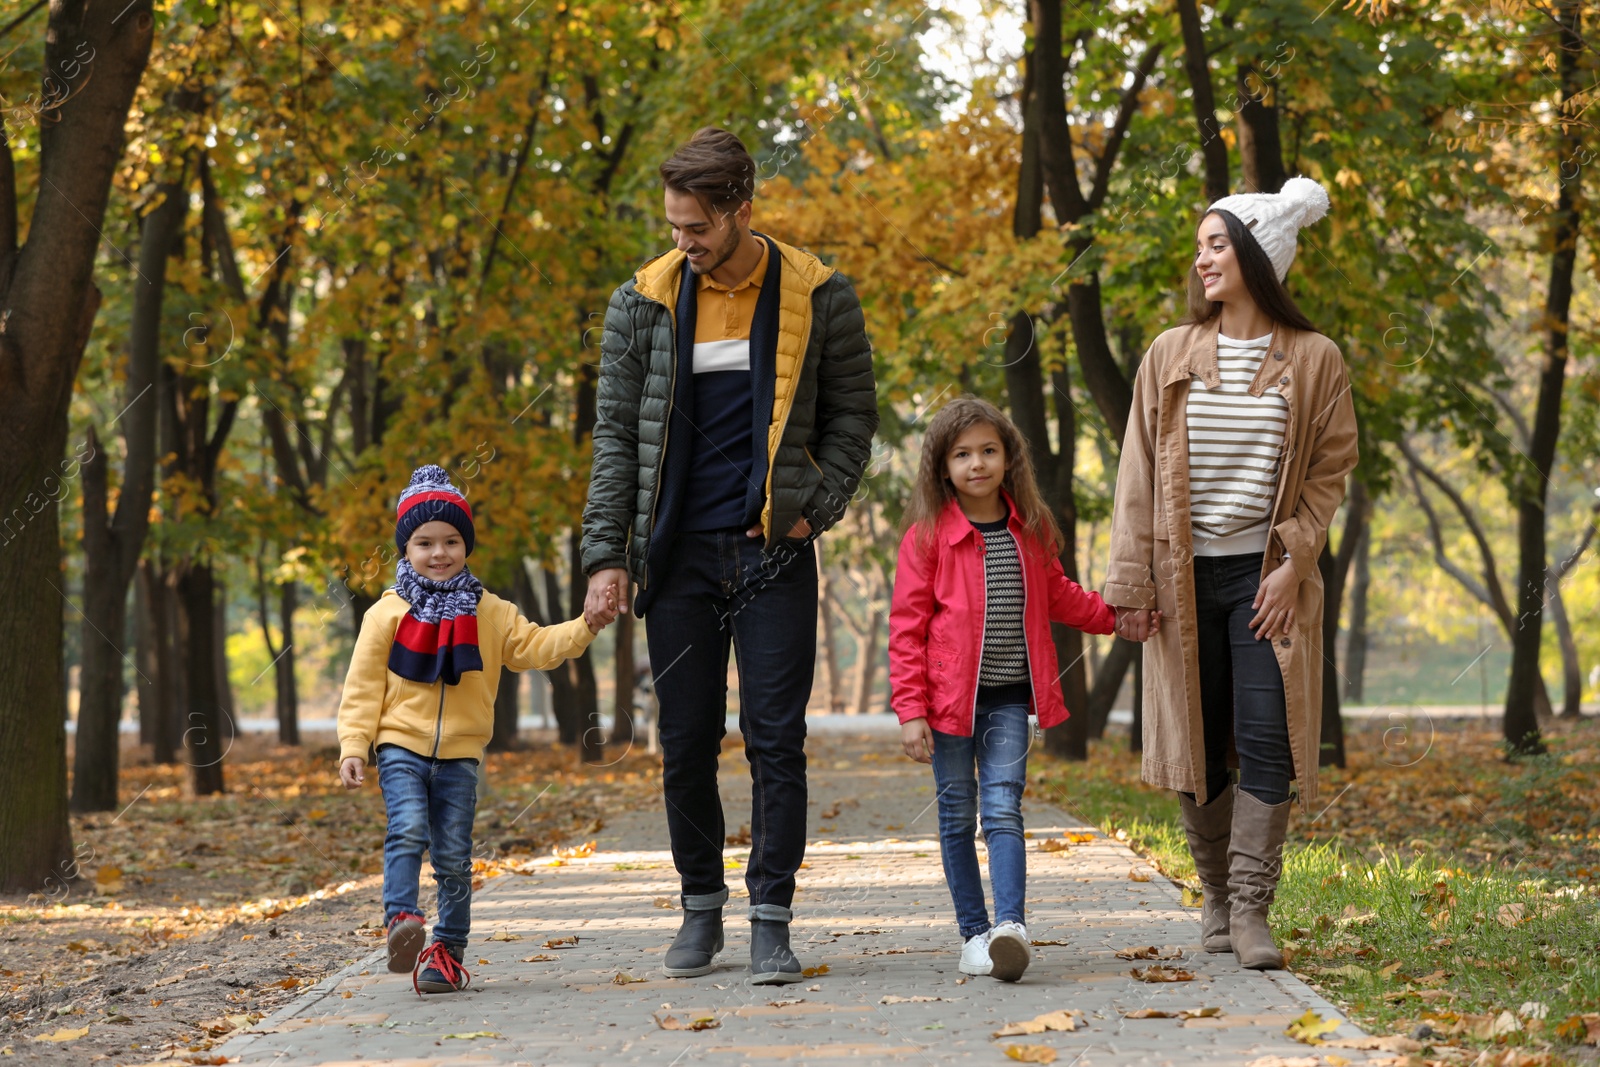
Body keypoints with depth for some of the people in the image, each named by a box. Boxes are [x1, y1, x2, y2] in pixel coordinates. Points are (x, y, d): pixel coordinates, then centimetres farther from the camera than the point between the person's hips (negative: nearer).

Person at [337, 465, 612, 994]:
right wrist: (353, 745, -8)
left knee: (454, 855, 3)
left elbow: (532, 647, 2)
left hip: (459, 754, 2)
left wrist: (582, 629, -14)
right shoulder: (388, 613, 2)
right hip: (401, 746, -2)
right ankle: (401, 920, -30)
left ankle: (447, 949, 10)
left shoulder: (489, 613, 10)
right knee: (408, 830, -23)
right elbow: (363, 684, 0)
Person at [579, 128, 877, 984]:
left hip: (774, 554, -1)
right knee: (686, 744, 6)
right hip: (679, 555, 2)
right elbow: (614, 434, 6)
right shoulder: (643, 303, 3)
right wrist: (605, 553, -1)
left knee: (776, 739, -3)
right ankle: (701, 906, 22)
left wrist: (818, 507, -6)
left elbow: (852, 416, 8)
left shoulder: (817, 297, -1)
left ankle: (771, 920, 3)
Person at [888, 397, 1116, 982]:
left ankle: (1010, 926, -19)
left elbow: (1057, 595, 26)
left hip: (1009, 698, 2)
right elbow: (907, 627, -5)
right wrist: (910, 710, -10)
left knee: (1003, 809, -9)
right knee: (957, 818, 5)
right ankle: (974, 933, 13)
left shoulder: (1031, 532, 7)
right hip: (949, 697, -2)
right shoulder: (928, 536, -5)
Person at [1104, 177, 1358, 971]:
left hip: (1266, 576, -2)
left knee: (1266, 741, -9)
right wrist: (1131, 582, -2)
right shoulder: (1170, 356, 5)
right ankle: (1216, 899, 18)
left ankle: (1252, 910, -6)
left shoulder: (1314, 361, 1)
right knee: (1197, 747, 4)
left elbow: (1329, 472, 3)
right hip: (1185, 577, 2)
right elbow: (1139, 476, 4)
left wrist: (1292, 564, -8)